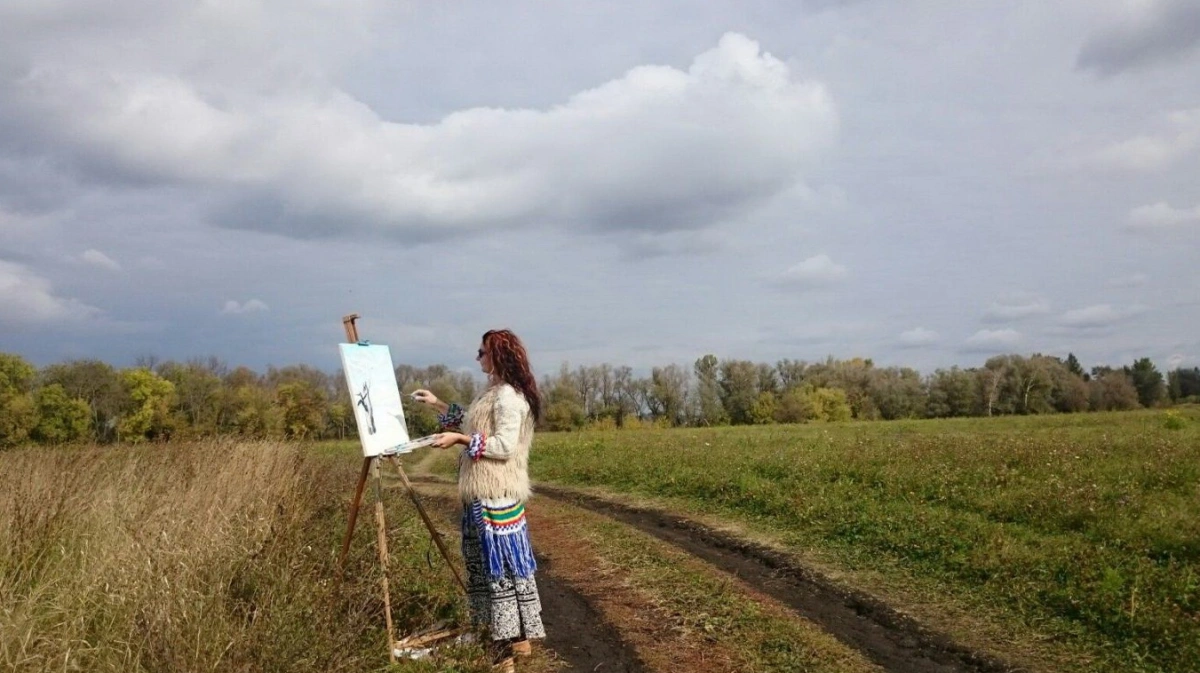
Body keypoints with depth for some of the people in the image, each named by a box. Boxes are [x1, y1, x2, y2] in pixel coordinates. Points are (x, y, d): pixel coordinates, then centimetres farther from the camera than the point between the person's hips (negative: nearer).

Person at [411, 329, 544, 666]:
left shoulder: (509, 396, -18)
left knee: (504, 559, -3)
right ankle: (501, 628, 26)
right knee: (488, 559, 16)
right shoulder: (493, 391, 14)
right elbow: (473, 424, 25)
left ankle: (519, 637, 6)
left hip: (498, 493, -11)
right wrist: (438, 405, 25)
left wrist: (459, 439, -20)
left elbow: (504, 446, -23)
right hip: (483, 491, 11)